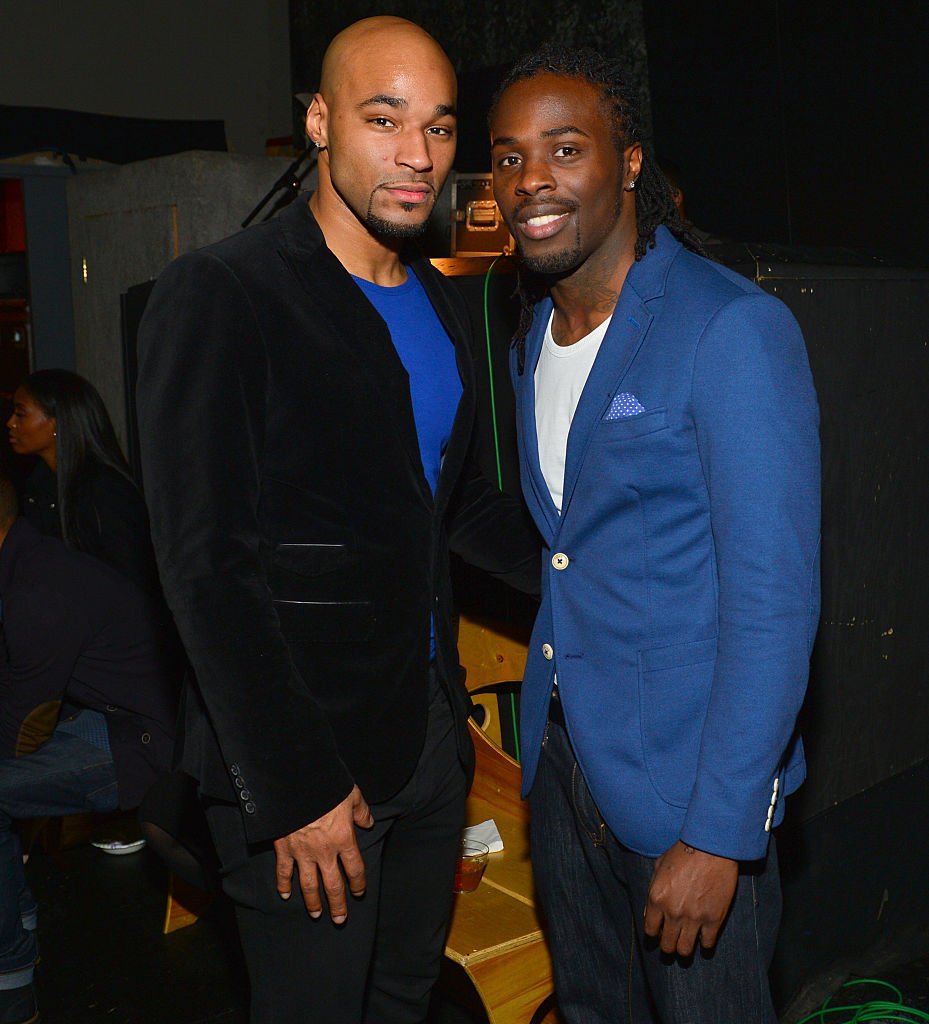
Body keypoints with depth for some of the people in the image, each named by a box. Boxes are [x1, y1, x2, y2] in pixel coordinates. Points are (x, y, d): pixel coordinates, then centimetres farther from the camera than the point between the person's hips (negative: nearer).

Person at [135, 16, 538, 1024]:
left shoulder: (438, 303, 9)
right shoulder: (219, 296, -14)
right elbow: (208, 564, -18)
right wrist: (292, 787, -19)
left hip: (430, 728, 7)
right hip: (302, 760, -7)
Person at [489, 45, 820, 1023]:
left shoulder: (734, 330, -17)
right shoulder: (534, 335, 7)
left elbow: (774, 604, -20)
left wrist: (720, 836, -20)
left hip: (687, 778, -7)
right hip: (561, 757, 7)